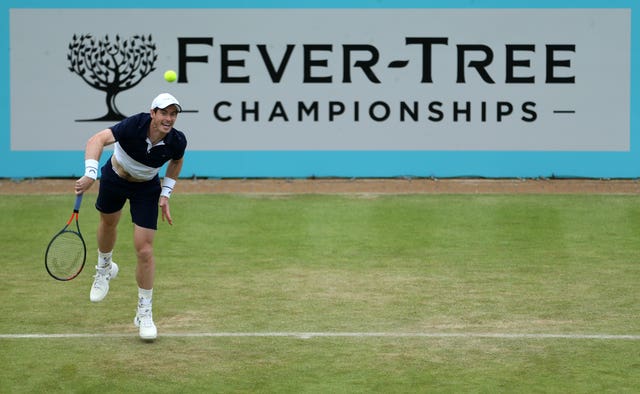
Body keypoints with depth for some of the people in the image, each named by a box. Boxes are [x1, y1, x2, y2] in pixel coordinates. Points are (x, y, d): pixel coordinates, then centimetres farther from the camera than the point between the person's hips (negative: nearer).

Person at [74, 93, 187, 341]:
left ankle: (144, 313, 7)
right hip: (114, 178, 0)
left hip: (146, 189, 0)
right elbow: (97, 140, -48)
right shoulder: (135, 125, -37)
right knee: (108, 223, 27)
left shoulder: (177, 142, -26)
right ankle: (104, 269, 61)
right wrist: (90, 174, -62)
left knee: (144, 251, -9)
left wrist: (165, 194, -5)